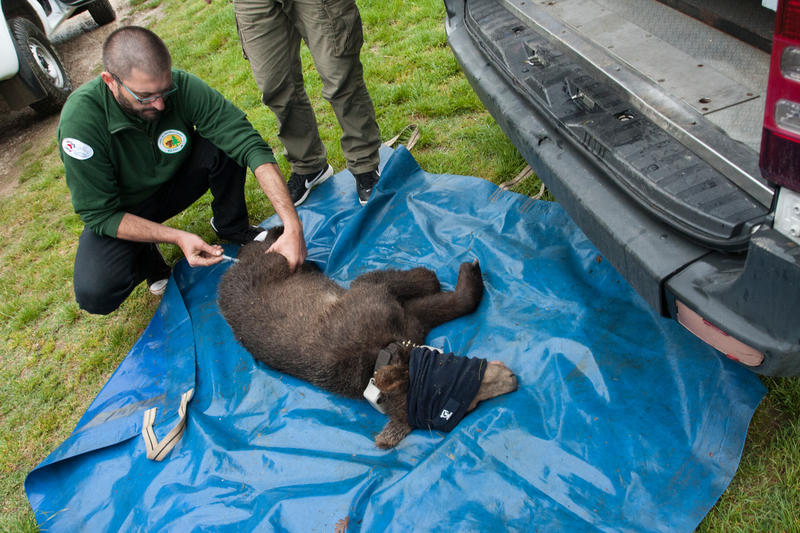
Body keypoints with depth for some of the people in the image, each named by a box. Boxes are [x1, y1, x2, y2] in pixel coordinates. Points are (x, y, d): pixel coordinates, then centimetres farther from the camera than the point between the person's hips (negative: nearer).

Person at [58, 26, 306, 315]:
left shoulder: (183, 87, -27)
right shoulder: (79, 119, -31)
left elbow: (252, 146, -31)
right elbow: (98, 215, -24)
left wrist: (292, 225, -41)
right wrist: (177, 237, -33)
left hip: (173, 180, 2)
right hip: (119, 213, -2)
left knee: (225, 142, -26)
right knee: (94, 293, -28)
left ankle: (231, 226, 1)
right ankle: (146, 257, 7)